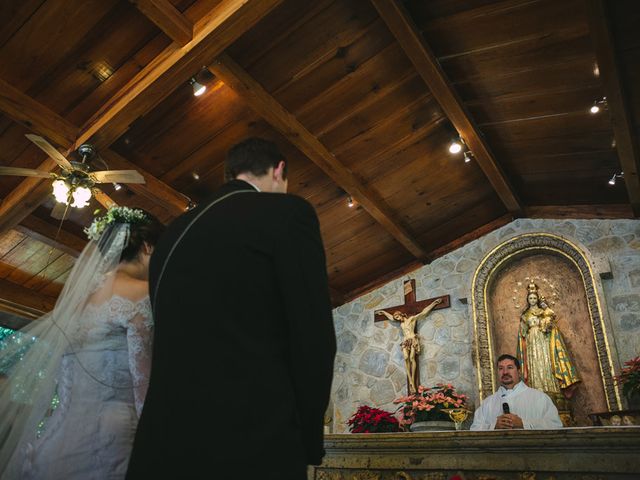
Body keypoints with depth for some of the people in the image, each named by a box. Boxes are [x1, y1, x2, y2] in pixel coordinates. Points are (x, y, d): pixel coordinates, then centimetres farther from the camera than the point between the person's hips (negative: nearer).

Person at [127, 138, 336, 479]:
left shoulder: (173, 233, 14)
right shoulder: (288, 212, -4)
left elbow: (170, 342, 16)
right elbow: (314, 335, -11)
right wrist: (308, 436, 3)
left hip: (165, 444, 7)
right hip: (251, 443, -6)